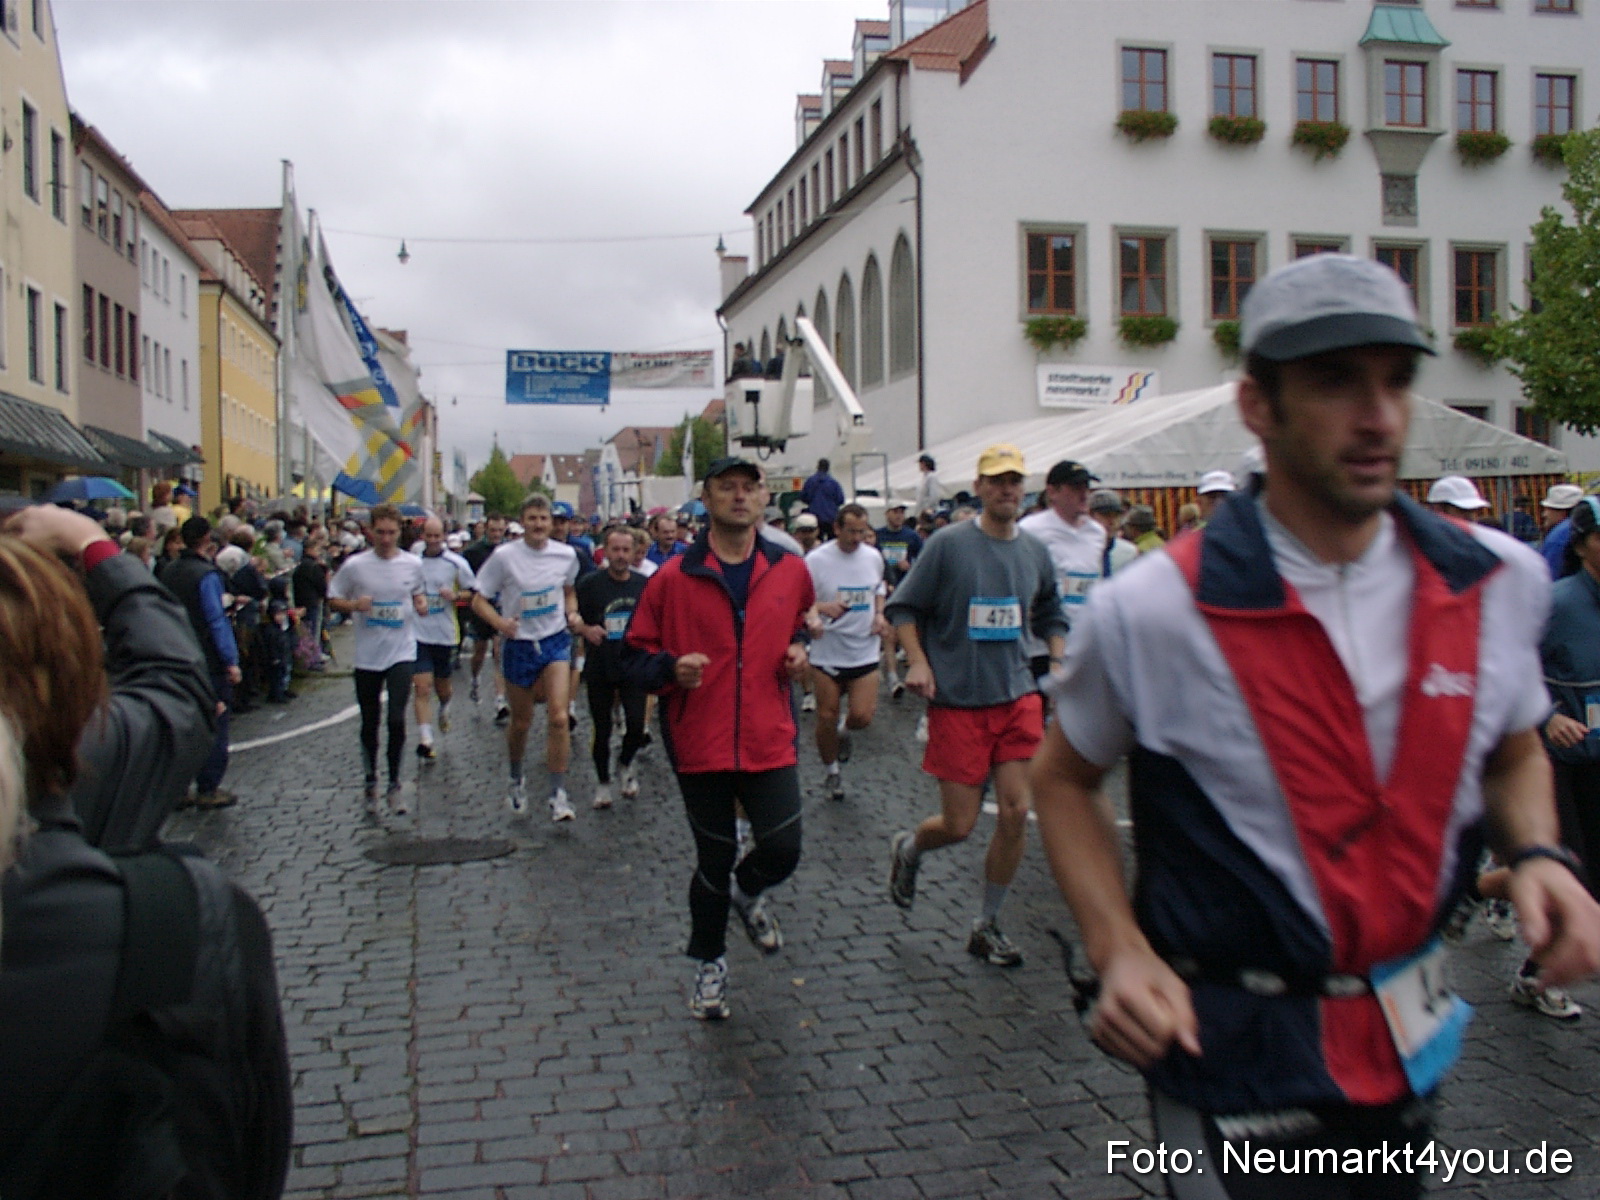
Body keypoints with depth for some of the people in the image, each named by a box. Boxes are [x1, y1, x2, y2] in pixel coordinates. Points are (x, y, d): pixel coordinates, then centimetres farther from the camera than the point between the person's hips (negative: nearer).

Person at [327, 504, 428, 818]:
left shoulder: (412, 565, 0)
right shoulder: (355, 565, -4)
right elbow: (332, 600, 3)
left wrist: (421, 604, -5)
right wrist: (354, 605, -16)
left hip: (401, 653, 0)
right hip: (366, 655, 0)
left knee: (397, 719, -11)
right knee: (369, 724, 10)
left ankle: (394, 784, 6)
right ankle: (370, 784, 27)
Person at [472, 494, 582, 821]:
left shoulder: (566, 555, -2)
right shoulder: (504, 556, -10)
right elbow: (479, 601, -6)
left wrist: (572, 613, -3)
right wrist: (500, 623, -24)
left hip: (556, 641, 1)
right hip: (518, 645, -1)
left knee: (559, 717, -14)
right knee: (521, 722, 11)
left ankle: (558, 794, -6)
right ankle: (516, 779, 39)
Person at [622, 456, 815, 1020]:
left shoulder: (790, 570, 3)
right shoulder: (673, 578, -6)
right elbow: (635, 654, 0)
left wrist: (798, 649, 4)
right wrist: (671, 668, -20)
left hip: (770, 740, 2)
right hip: (701, 745, -2)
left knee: (782, 851, -4)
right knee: (714, 860, 10)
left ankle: (747, 893, 34)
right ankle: (710, 963, 34)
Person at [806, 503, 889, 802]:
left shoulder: (874, 557, 3)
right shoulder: (816, 560, -13)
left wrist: (879, 614, 4)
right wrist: (822, 608, -29)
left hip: (865, 651, 3)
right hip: (827, 651, -3)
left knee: (862, 716, -8)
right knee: (826, 717, 4)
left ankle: (845, 731, 30)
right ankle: (830, 771, 28)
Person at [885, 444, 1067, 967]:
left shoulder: (1035, 551, 7)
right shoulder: (948, 544, -7)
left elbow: (1050, 616, 22)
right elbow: (903, 607, -1)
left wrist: (1060, 663, 8)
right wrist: (917, 662, -13)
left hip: (1018, 696, 4)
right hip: (957, 701, -4)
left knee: (1016, 812, -2)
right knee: (959, 825, -1)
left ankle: (987, 926, 17)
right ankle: (908, 847, 35)